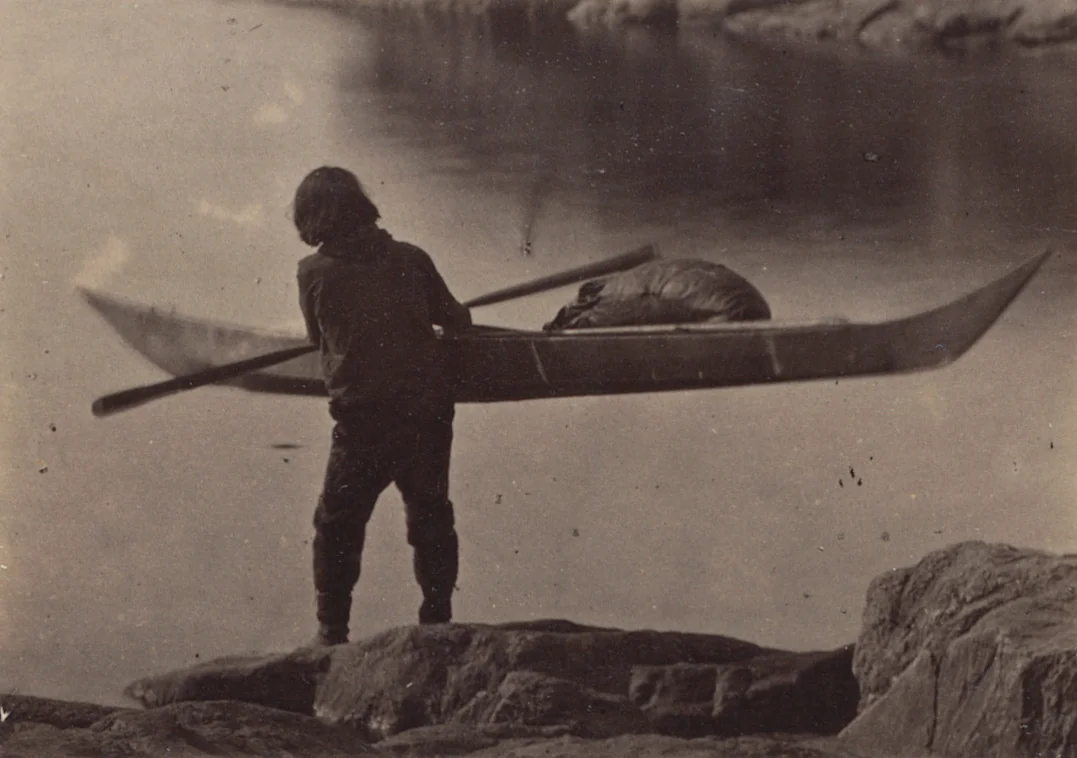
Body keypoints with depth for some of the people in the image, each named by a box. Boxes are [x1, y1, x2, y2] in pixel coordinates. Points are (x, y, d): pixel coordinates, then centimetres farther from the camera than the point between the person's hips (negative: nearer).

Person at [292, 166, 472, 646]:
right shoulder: (410, 260, 2)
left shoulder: (314, 272, -4)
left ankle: (332, 632, 12)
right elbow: (456, 320, 11)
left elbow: (319, 338, 9)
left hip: (362, 421, -3)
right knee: (431, 516, 19)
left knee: (338, 525, 11)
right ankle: (438, 620, 24)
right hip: (429, 412, 3)